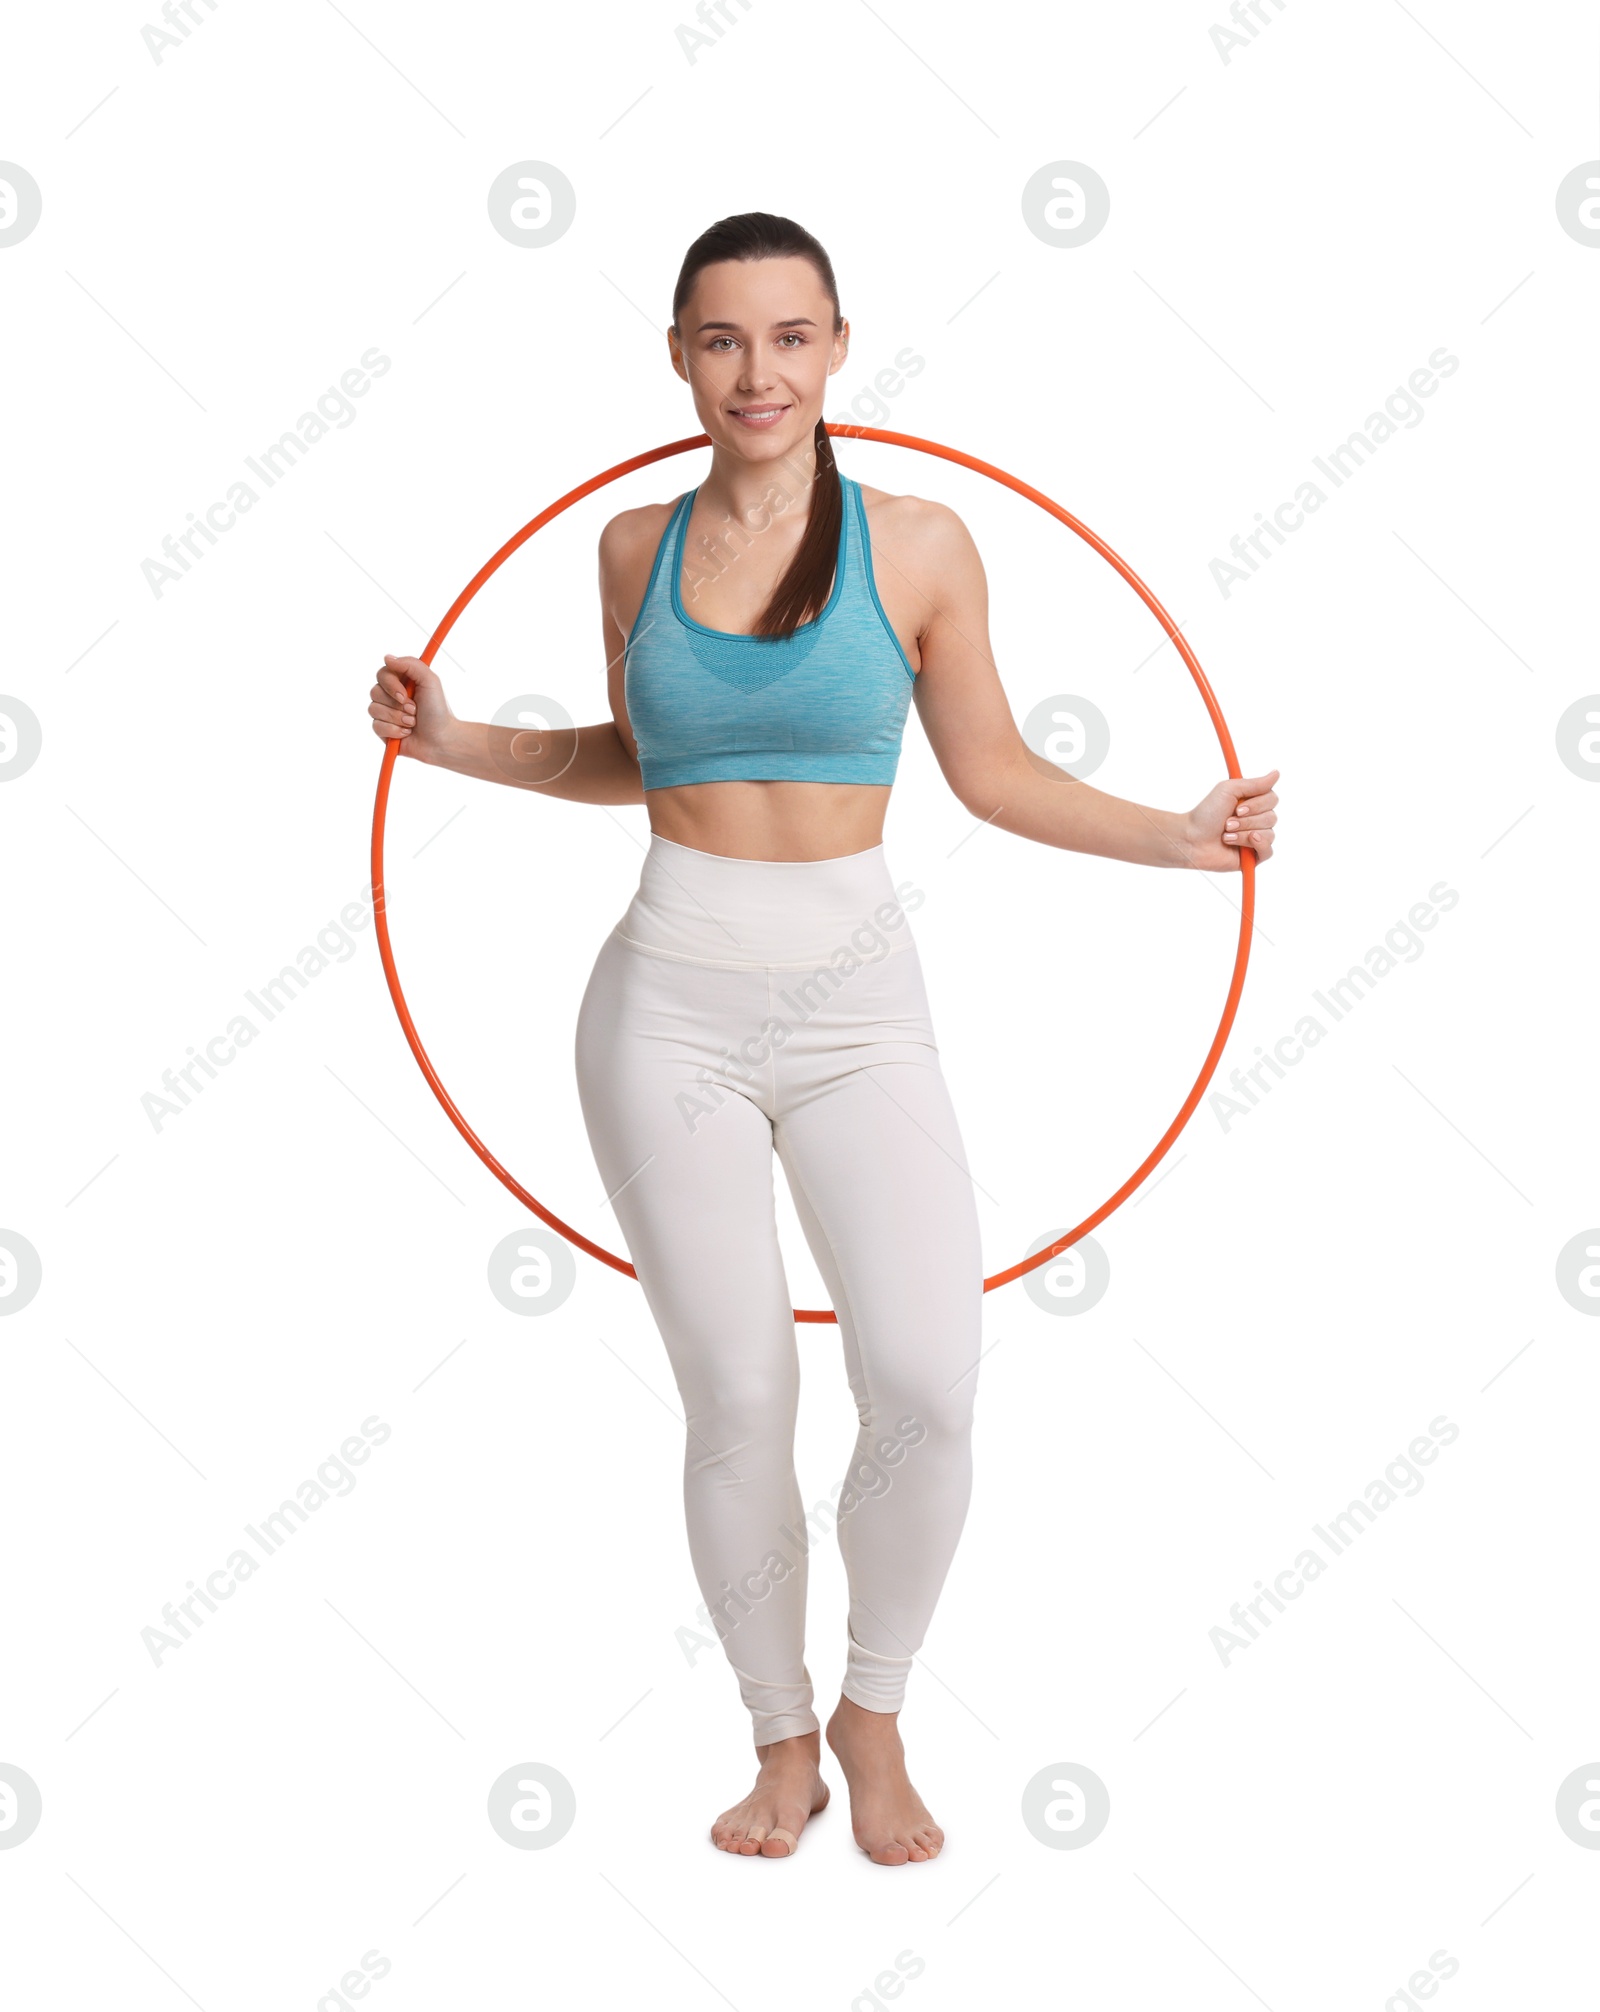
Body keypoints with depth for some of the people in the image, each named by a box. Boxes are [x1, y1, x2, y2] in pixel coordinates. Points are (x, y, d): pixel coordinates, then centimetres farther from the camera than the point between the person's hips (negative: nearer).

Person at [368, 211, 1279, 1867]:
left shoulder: (918, 546, 1)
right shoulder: (635, 546, 8)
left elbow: (991, 772, 7)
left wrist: (1180, 833, -4)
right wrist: (455, 743, 11)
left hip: (855, 999, -1)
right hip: (671, 999, 1)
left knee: (926, 1384, -14)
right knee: (737, 1401, 2)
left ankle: (875, 1713, 14)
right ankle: (782, 1741, 24)